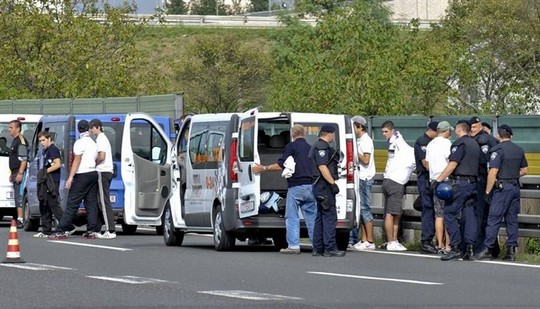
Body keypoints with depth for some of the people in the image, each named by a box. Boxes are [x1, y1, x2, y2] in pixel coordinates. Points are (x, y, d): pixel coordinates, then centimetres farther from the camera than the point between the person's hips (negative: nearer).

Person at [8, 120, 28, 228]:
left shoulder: (21, 141, -13)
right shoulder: (15, 141, 20)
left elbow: (24, 159, -20)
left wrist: (20, 173, -25)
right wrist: (12, 174, 25)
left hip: (20, 172, -11)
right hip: (15, 172, 11)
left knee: (19, 196, -14)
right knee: (17, 196, 10)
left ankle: (20, 220, -19)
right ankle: (19, 219, 12)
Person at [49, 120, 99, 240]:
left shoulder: (80, 143, -8)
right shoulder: (93, 143, 16)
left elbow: (77, 161, -14)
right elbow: (96, 159, 16)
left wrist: (70, 177, -16)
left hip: (82, 175, -8)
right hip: (93, 173, 8)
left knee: (72, 204, -9)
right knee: (91, 203, 7)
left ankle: (62, 231, -12)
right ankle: (92, 231, 2)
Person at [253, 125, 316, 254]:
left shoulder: (291, 146, -3)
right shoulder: (310, 148, 15)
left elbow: (281, 165, -10)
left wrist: (263, 168, -2)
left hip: (296, 186, -5)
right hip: (311, 185, 5)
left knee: (292, 217, -2)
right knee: (312, 217, 10)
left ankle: (293, 245, -8)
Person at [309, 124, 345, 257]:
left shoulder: (317, 146, 21)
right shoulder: (322, 147, -13)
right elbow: (322, 167, -21)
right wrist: (333, 183, -22)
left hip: (318, 186, 11)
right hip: (324, 185, -11)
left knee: (320, 218, 12)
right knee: (330, 216, -11)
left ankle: (318, 248, 12)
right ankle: (330, 248, -14)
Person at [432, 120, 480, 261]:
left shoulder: (460, 143, -9)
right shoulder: (475, 144, 18)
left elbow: (452, 165, -16)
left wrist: (438, 180, -16)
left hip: (460, 183, -8)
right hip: (472, 183, 8)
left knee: (450, 214, -6)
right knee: (469, 215, 7)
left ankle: (455, 248, -11)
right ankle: (470, 248, 1)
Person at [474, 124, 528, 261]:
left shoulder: (498, 150, -11)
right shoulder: (519, 150, 11)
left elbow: (493, 173, -16)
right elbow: (524, 170, 18)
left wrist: (487, 191, -11)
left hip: (502, 188, -7)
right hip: (515, 187, 7)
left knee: (494, 219, -5)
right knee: (512, 220, 9)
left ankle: (487, 249, -7)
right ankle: (511, 249, 6)